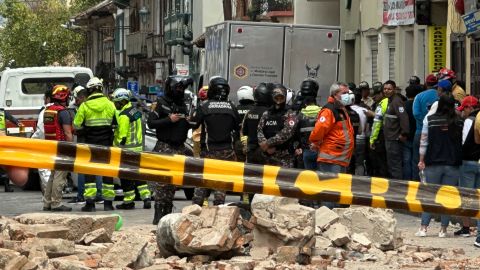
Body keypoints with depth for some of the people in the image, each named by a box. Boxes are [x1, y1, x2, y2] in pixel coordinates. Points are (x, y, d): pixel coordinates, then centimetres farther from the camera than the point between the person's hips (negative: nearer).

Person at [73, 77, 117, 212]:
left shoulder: (84, 106, -6)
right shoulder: (110, 105, -1)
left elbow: (76, 125, -4)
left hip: (91, 145, -2)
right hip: (107, 144, 2)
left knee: (89, 172, 3)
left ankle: (90, 203, -3)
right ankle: (108, 203, 10)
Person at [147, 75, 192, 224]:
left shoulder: (182, 105, 17)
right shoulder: (161, 104, -4)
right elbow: (151, 123, -13)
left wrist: (190, 122, 5)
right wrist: (169, 119, -18)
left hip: (179, 148, 7)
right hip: (164, 146, -7)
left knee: (173, 182, 7)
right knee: (161, 181, -11)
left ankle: (167, 212, 12)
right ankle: (158, 215, -12)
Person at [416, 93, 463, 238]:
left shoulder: (430, 120, -4)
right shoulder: (459, 122, -4)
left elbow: (424, 142, -1)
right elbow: (463, 143, -2)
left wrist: (422, 160, 8)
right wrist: (459, 159, 9)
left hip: (433, 163, 0)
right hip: (453, 164, 0)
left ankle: (423, 228, 2)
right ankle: (443, 229, 7)